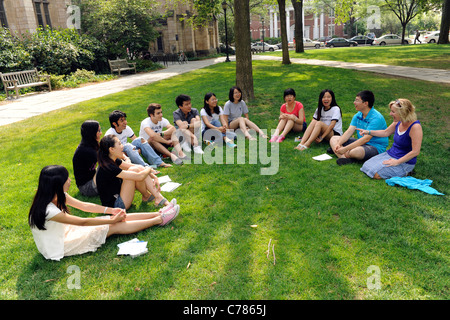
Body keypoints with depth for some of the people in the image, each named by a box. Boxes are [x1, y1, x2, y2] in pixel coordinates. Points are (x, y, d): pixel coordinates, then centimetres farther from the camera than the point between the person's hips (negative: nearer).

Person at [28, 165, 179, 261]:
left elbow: (83, 205, 2)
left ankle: (158, 214, 1)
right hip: (59, 246, -8)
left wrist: (110, 210, -6)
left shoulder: (58, 195, -7)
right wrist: (112, 219, -17)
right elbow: (83, 222, -25)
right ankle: (160, 219, -6)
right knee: (115, 226, -14)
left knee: (116, 220, -4)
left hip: (64, 231, 8)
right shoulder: (48, 210, -32)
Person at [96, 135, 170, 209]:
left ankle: (158, 197, -3)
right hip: (114, 206, -9)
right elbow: (139, 177, -27)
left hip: (117, 194, 10)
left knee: (139, 168, -3)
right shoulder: (108, 168, -25)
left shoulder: (113, 161, 3)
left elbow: (137, 167, 8)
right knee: (133, 170, -19)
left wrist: (154, 177, 0)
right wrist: (149, 169, -6)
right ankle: (146, 196, 3)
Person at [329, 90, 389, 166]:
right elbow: (349, 131, -1)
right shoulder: (358, 115, 6)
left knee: (355, 151, -42)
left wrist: (345, 149, -32)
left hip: (376, 147, -9)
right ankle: (343, 157, -26)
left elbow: (366, 139, -28)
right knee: (334, 139, 0)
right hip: (361, 143, 9)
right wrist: (339, 144, -19)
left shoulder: (376, 118, -21)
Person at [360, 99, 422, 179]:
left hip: (405, 162, -8)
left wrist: (397, 162, -22)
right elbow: (386, 133, 19)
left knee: (376, 174, -22)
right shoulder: (398, 122, 0)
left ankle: (404, 173, 0)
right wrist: (368, 132, 10)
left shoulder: (415, 127, -24)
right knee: (366, 166, -1)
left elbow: (415, 152, -24)